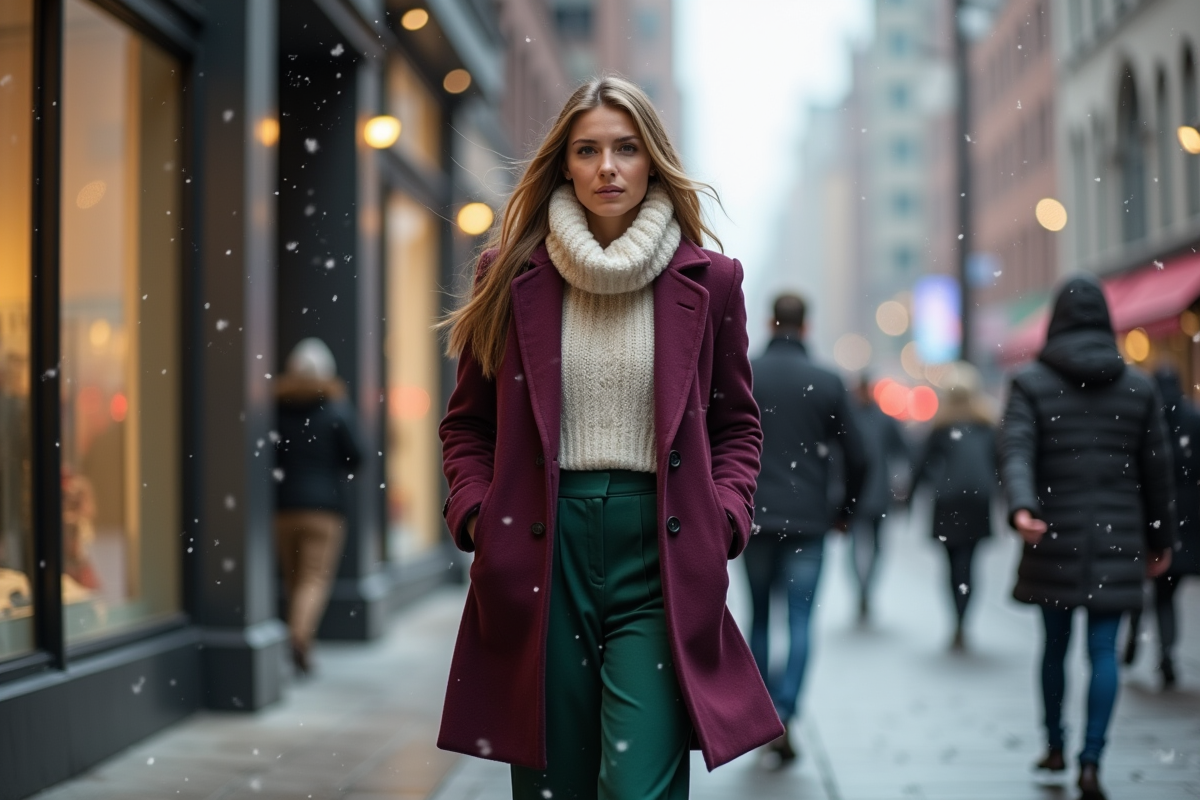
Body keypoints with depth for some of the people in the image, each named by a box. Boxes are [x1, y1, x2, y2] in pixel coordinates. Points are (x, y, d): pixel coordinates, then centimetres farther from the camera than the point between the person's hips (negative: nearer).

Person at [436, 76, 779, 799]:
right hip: (543, 552, 1)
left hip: (660, 552, -1)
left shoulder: (708, 280, 6)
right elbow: (467, 423, 13)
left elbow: (737, 423, 14)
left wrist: (724, 518, -1)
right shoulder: (513, 276, 6)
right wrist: (476, 514, -2)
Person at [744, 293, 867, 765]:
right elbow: (856, 458, 1)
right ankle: (783, 715, -13)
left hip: (755, 517, 1)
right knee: (800, 621, 1)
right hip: (809, 521, -1)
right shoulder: (828, 383, 0)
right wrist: (845, 511, 15)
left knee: (759, 616, 14)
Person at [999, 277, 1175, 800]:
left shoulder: (1031, 383, -1)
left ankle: (1055, 751, 27)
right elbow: (1157, 470, 8)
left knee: (1055, 644, 15)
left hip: (1055, 538, 0)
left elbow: (1016, 450, -18)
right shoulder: (1139, 387, 5)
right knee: (1103, 650, 2)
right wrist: (1160, 539, 15)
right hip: (1116, 539, 0)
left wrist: (1021, 508, -31)